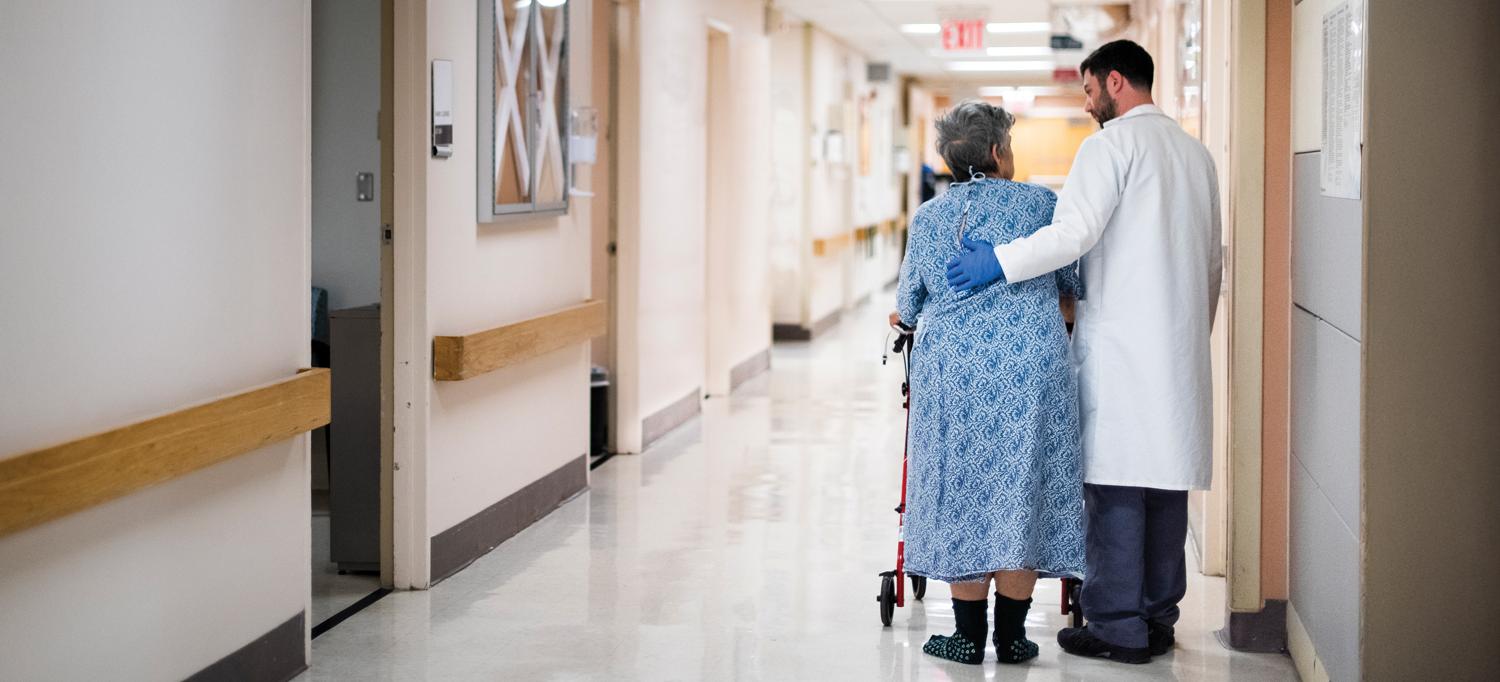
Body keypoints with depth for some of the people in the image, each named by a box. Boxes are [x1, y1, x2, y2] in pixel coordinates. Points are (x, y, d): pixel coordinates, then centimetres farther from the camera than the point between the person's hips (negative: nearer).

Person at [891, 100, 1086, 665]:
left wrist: (906, 316, 36)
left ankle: (969, 636, 10)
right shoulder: (1041, 203, 6)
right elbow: (1072, 283, 15)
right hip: (1030, 363, -1)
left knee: (962, 494, 6)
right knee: (1020, 492, 5)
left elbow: (908, 306, 14)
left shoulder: (928, 216, 9)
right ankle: (1011, 636, 9)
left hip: (951, 363, 1)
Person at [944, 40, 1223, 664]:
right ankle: (1158, 617, 16)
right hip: (1181, 347, 8)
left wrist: (1001, 261, -16)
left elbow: (1076, 231, -21)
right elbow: (1213, 261, 22)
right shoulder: (1196, 152, 18)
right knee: (1167, 478, 10)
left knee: (1115, 481, -4)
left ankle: (1117, 626, -2)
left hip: (1120, 342, -8)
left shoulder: (1113, 141, -7)